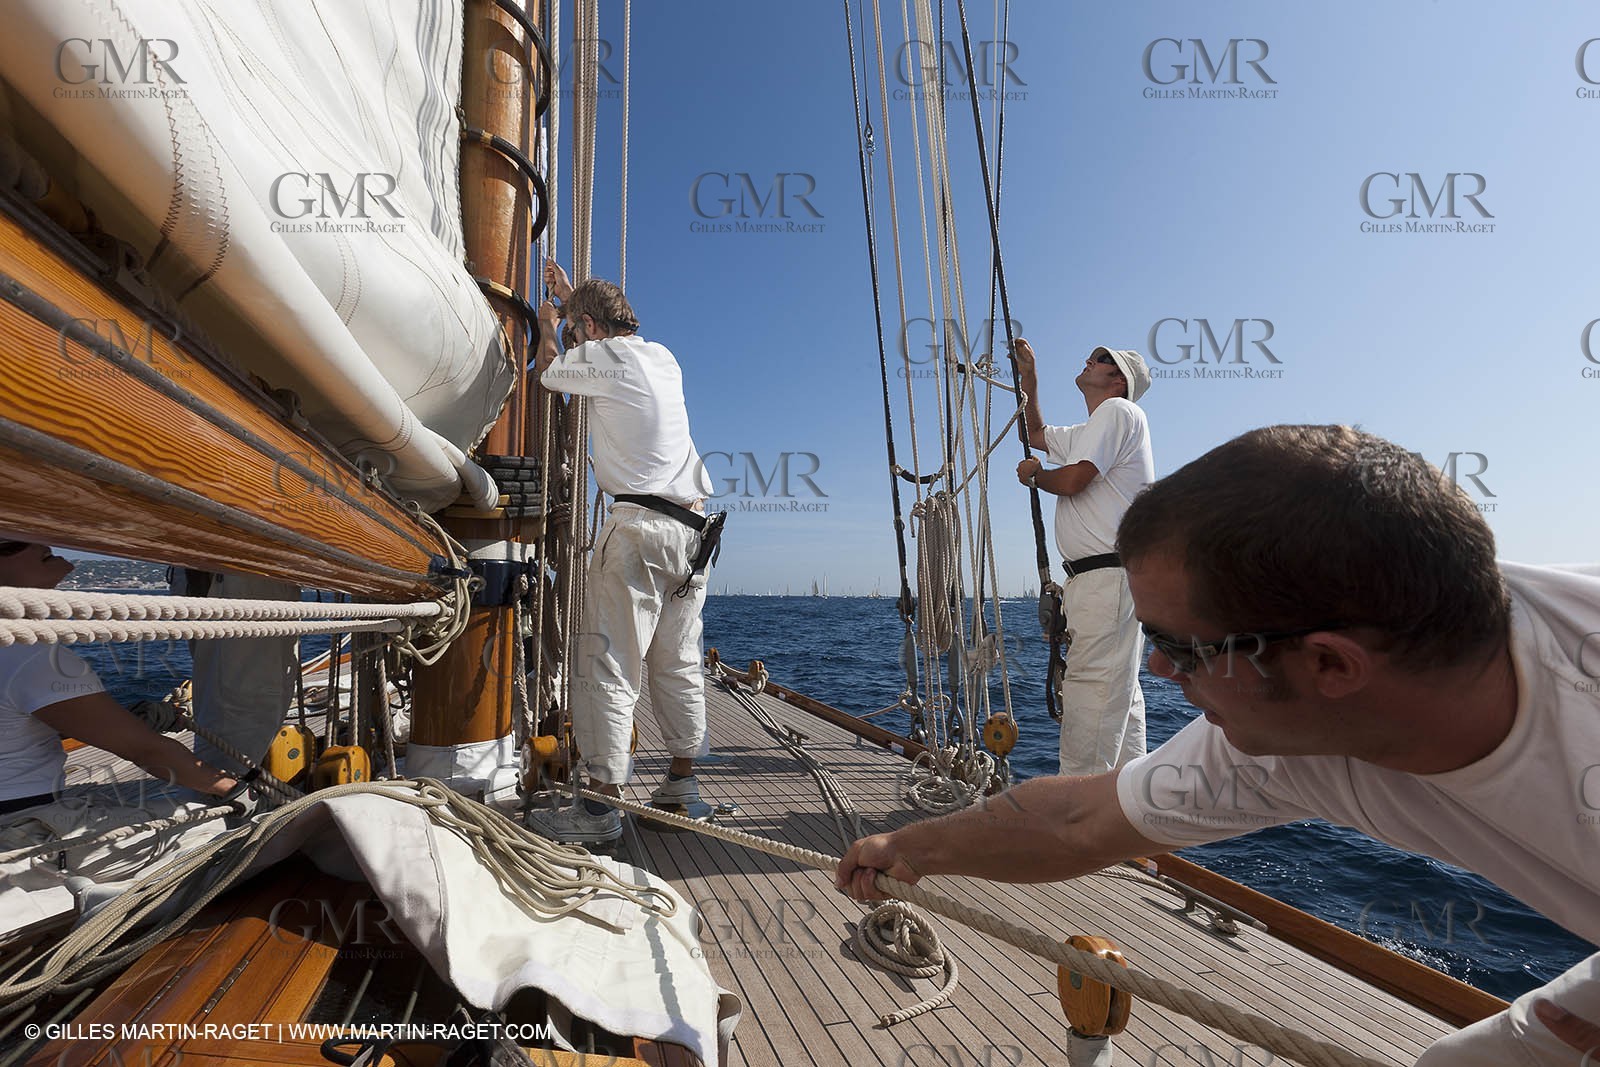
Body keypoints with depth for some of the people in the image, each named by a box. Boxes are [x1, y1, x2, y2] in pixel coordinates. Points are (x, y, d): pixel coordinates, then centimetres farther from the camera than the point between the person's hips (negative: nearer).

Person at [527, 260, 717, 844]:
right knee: (677, 662, 12)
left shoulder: (606, 357, -1)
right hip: (691, 527, 8)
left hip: (640, 523, -8)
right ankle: (681, 783, 21)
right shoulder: (663, 356, 19)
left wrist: (548, 325, 38)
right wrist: (574, 297, 51)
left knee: (608, 663, -5)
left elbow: (548, 369, 19)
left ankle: (601, 804, -2)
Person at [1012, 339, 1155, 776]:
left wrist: (1033, 474, 6)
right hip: (1100, 580, 11)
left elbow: (1072, 479, -15)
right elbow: (1036, 435, 39)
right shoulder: (1089, 432, 27)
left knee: (1091, 686, -12)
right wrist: (1029, 378, 30)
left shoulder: (1119, 411, -4)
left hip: (1110, 577, -11)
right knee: (1119, 691, 13)